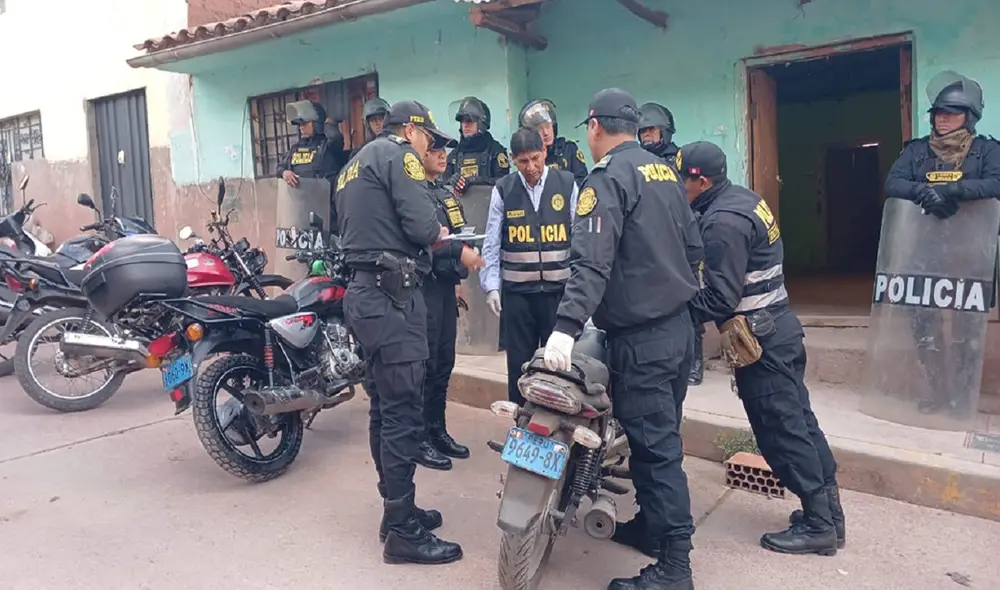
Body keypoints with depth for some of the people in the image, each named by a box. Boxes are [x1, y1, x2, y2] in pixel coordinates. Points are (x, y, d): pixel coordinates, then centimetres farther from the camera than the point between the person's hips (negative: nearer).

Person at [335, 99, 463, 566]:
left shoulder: (354, 164, 23)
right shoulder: (397, 154, -5)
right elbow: (422, 225, -17)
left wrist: (427, 236, 15)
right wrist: (438, 234, 5)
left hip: (363, 292, 10)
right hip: (391, 295, -10)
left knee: (385, 408, 15)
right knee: (403, 411, -6)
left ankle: (397, 510, 26)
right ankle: (403, 532, 2)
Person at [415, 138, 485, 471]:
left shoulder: (447, 193, 17)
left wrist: (457, 275, 15)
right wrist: (459, 252, -23)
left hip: (445, 285, 9)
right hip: (424, 285, -8)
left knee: (444, 363, 12)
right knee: (425, 364, -4)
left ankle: (438, 431, 24)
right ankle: (420, 438, 7)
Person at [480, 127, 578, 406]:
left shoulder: (567, 184, 0)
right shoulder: (503, 189, 1)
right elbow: (492, 243, 1)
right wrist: (491, 286, -5)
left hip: (558, 288, 0)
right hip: (516, 290, 1)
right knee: (519, 362, 10)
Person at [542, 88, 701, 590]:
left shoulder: (608, 178, -12)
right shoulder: (664, 170, 14)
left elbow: (591, 262, -25)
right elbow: (691, 242, 19)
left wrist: (567, 327, -30)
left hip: (640, 335, -9)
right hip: (678, 323, 9)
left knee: (654, 447, -3)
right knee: (661, 438, 18)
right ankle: (653, 522, 33)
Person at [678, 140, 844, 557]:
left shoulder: (723, 221, -21)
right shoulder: (741, 198, 10)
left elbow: (719, 298, -23)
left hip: (759, 339, -10)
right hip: (778, 327, 10)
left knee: (780, 431, 0)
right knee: (799, 420, 16)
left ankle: (818, 525, 11)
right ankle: (828, 510, 27)